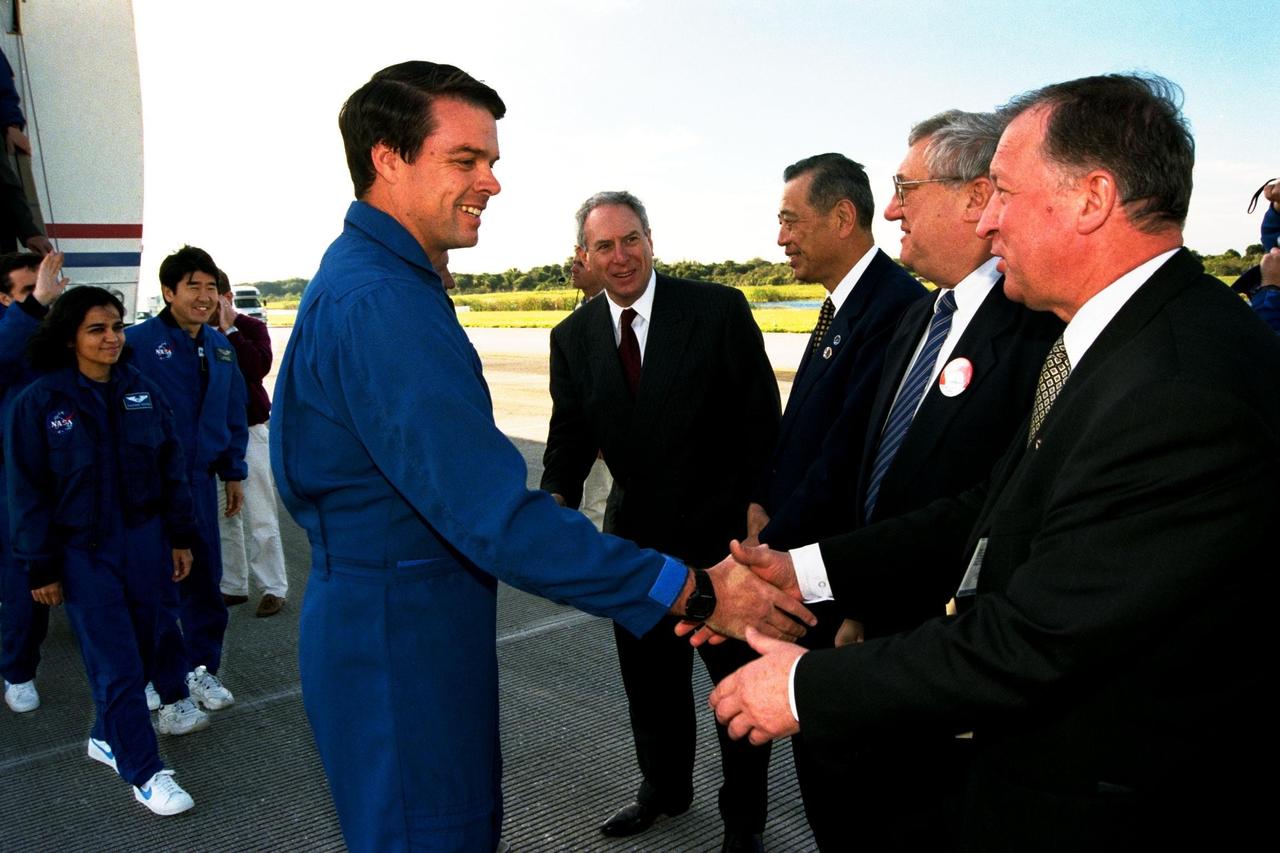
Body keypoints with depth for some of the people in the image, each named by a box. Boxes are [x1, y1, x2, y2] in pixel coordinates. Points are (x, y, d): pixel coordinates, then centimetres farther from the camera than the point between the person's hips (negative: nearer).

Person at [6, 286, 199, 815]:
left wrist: (181, 537, 6)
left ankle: (107, 737, 35)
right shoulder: (40, 402, -7)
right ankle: (144, 772, 12)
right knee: (116, 665, 0)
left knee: (141, 650, 12)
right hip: (85, 553, -4)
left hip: (145, 544, 4)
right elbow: (28, 492, -5)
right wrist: (41, 568, -5)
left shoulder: (143, 392, 3)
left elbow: (172, 469, 7)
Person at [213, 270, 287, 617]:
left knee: (259, 515, -4)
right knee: (222, 514, 8)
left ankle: (274, 588, 3)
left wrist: (229, 330, -14)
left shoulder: (251, 327, -1)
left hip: (249, 429, -4)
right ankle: (233, 585, 18)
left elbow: (260, 366, -20)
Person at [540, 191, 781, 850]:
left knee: (738, 680, 12)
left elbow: (761, 415, -9)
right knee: (648, 677, 21)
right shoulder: (573, 337, 1)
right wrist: (559, 496, -17)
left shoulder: (719, 309, -11)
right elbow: (570, 433, 2)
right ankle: (664, 789, 46)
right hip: (637, 532, 4)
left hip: (721, 530, -4)